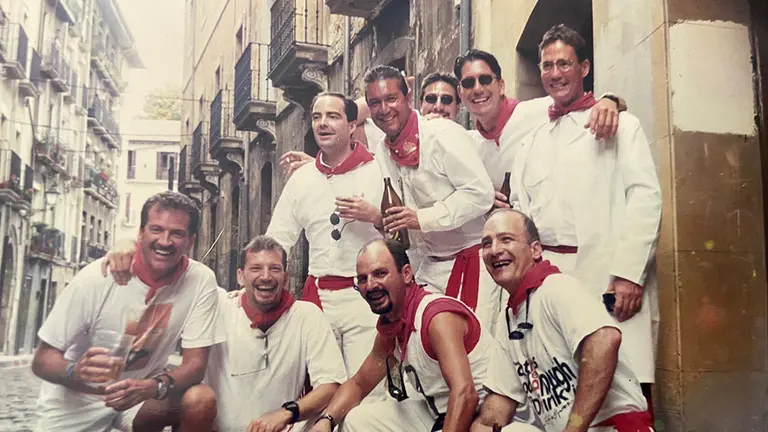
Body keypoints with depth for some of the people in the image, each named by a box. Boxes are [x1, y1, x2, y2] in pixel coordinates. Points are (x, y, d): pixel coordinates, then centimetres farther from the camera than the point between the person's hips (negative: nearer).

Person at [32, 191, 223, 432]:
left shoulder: (201, 280, -16)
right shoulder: (96, 278, -20)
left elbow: (195, 364, -15)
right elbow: (43, 359, -14)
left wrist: (152, 387, -36)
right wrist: (76, 372, -37)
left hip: (143, 390, 1)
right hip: (76, 399, -1)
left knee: (202, 401, -24)